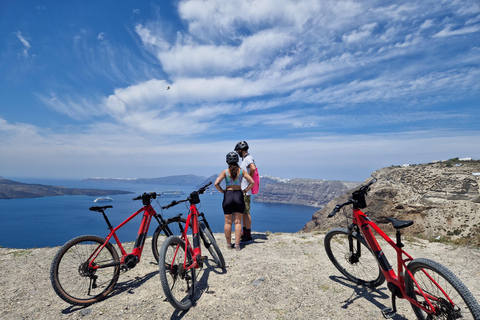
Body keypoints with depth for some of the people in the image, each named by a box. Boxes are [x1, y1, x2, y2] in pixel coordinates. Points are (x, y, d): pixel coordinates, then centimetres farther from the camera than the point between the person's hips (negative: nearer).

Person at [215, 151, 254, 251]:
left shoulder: (225, 172, -1)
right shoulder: (241, 171, 2)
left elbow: (216, 184, -10)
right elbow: (252, 182, -3)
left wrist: (222, 191, 3)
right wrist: (245, 190, 5)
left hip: (228, 195, -1)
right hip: (239, 195, 1)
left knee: (228, 222, 9)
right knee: (238, 222, 7)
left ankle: (228, 244, 17)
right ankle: (237, 244, 7)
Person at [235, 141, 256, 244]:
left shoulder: (248, 158, -14)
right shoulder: (245, 159, 18)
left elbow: (253, 168, -34)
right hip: (242, 190, 10)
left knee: (246, 213, -6)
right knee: (243, 213, 15)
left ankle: (248, 237, 2)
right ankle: (244, 234, 25)